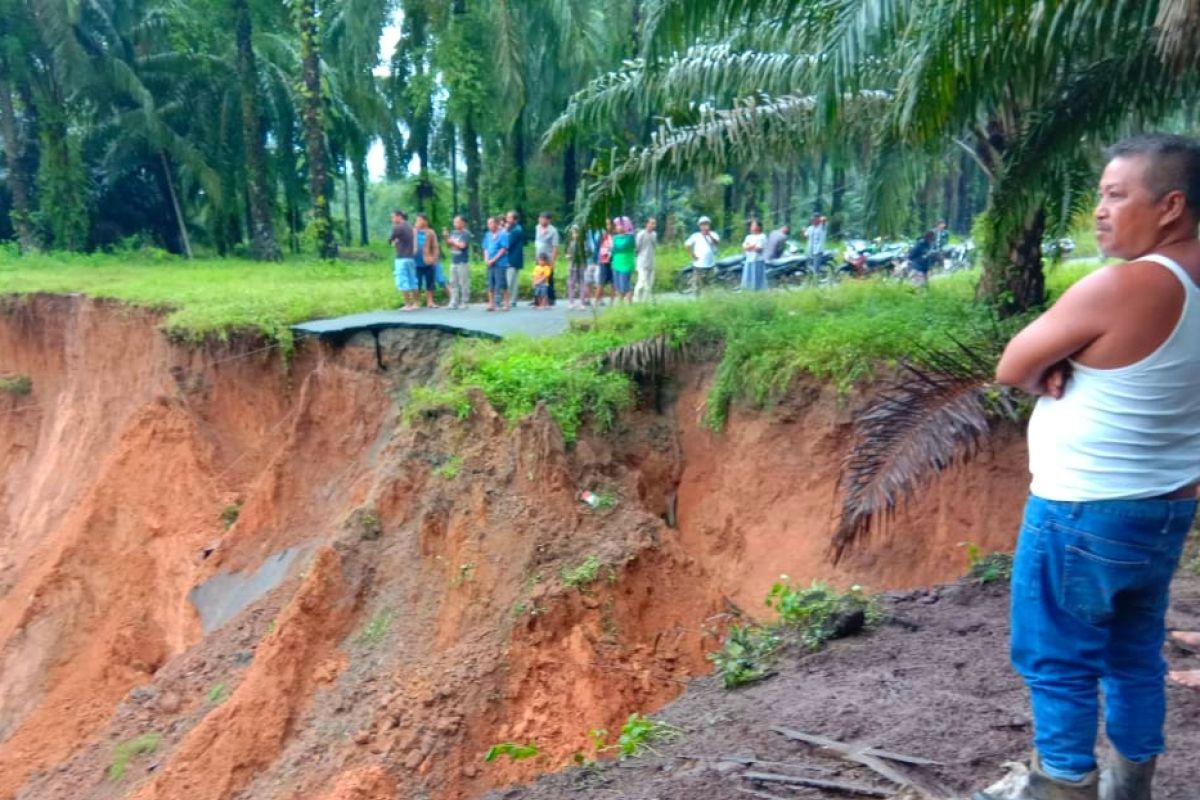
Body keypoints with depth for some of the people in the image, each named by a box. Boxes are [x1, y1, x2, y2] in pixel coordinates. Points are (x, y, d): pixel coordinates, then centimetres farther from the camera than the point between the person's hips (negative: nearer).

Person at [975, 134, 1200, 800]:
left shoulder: (1124, 286, -23)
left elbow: (1010, 369, -15)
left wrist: (1049, 373, 4)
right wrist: (1067, 367, -6)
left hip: (1084, 514, -9)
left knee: (1057, 665, 6)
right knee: (1135, 657, 20)